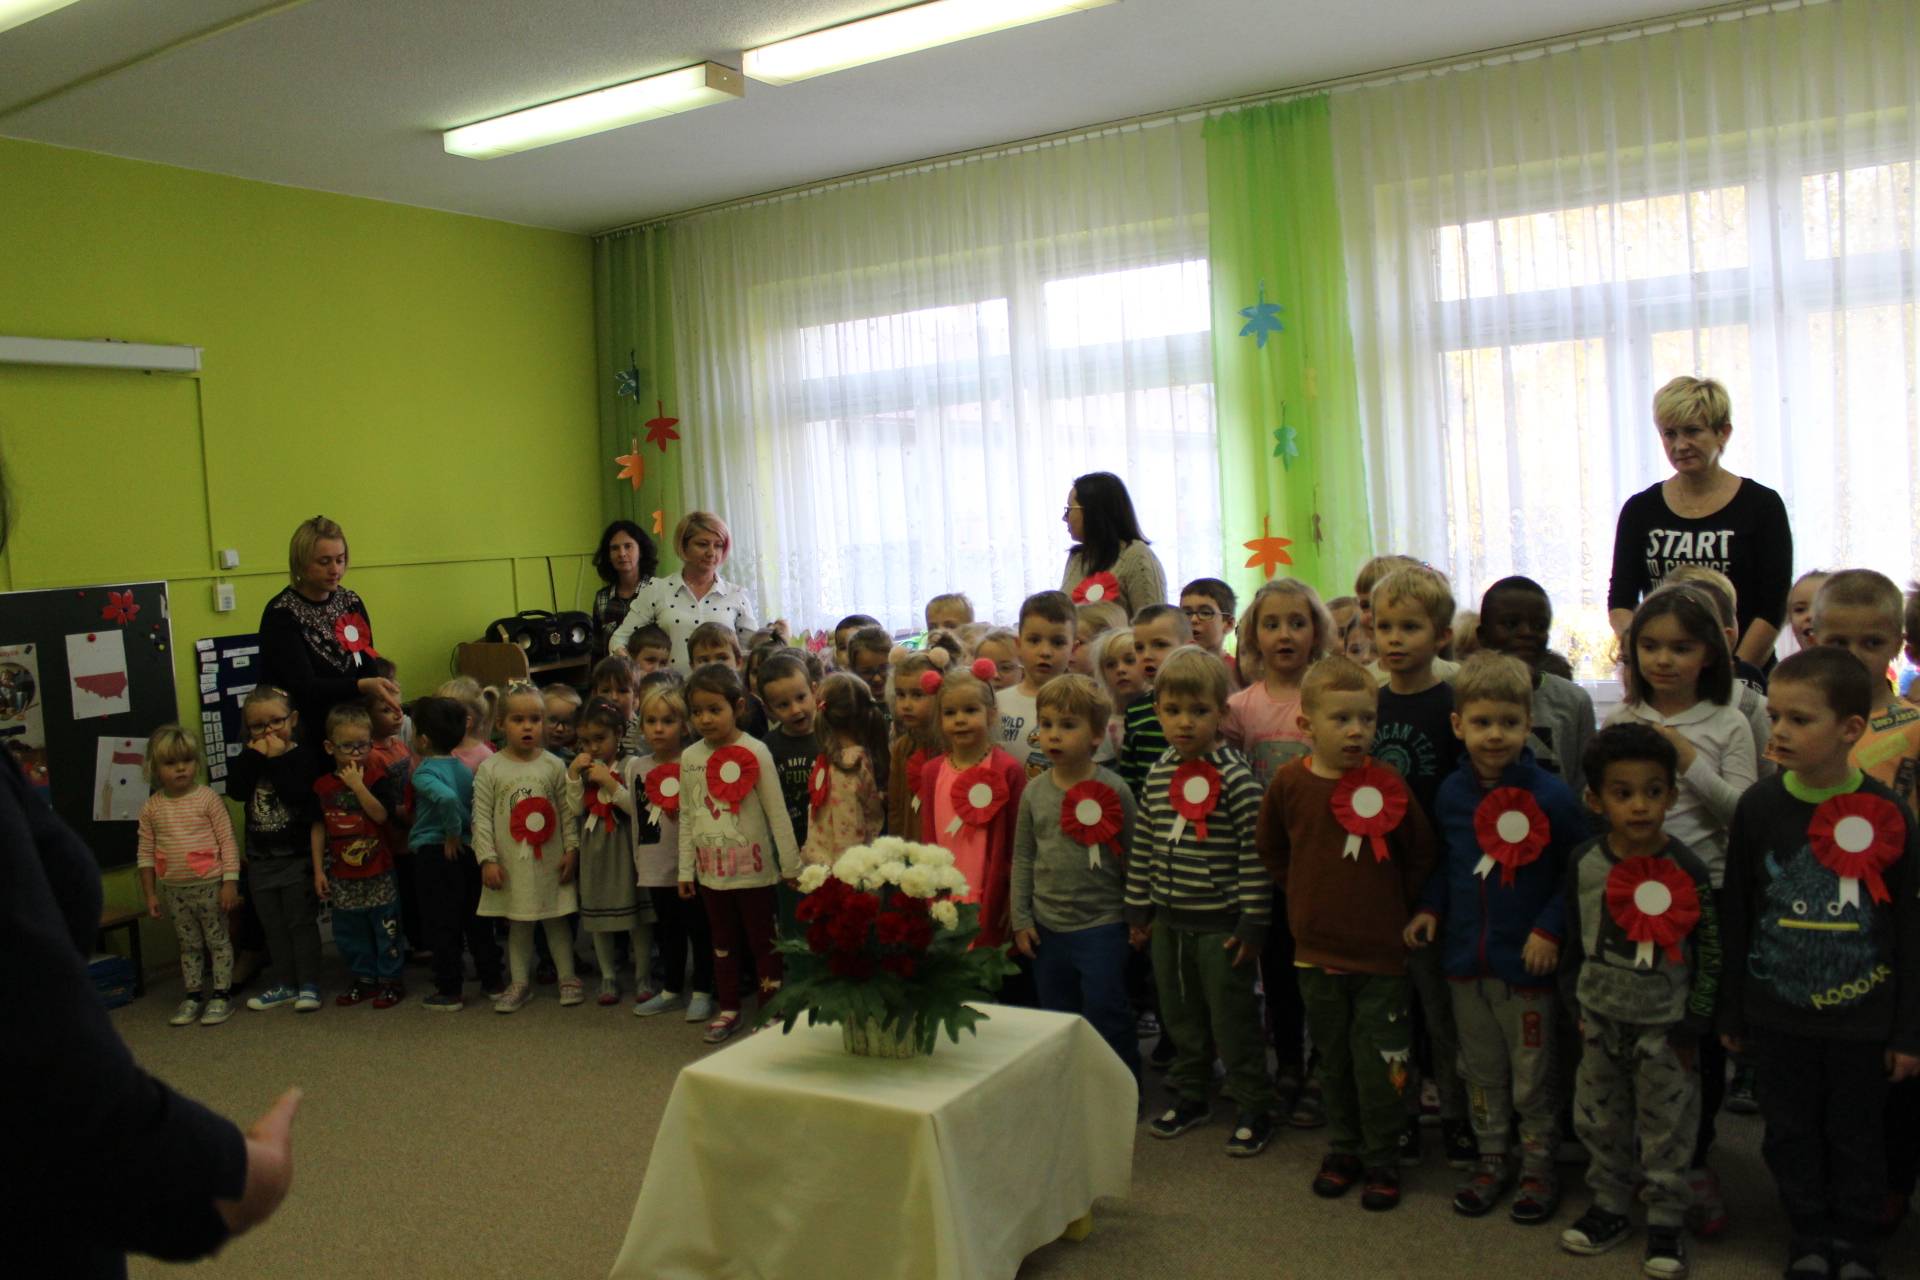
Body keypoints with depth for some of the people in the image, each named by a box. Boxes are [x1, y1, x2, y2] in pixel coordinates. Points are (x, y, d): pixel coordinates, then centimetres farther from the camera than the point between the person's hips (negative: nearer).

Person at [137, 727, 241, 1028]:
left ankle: (222, 995, 13)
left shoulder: (207, 797, -8)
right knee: (189, 945, 14)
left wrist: (230, 882, -12)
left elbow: (227, 842, -8)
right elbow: (145, 853, 8)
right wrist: (149, 893, 6)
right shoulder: (151, 808, 2)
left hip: (210, 885, -3)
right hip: (175, 890, 4)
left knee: (218, 941, 4)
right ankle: (193, 997, 23)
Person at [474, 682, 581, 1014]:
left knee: (556, 921, 9)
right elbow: (482, 818, -3)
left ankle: (568, 977, 21)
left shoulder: (553, 765, 1)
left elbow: (567, 811, 4)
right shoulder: (489, 768, -2)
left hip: (550, 861, 1)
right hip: (511, 864, 0)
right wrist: (487, 859, -8)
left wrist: (571, 849, -1)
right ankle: (520, 983, 21)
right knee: (518, 924, 8)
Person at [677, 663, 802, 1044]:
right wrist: (685, 870, 7)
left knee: (763, 941, 5)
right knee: (723, 941, 16)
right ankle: (729, 1010, 28)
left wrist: (791, 864, -8)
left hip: (753, 868, -4)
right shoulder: (690, 757, 2)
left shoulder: (754, 752, -11)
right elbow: (687, 817, 8)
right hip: (711, 869, 5)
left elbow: (777, 812, -9)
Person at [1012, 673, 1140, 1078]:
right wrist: (1021, 919, 5)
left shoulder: (1113, 791, -9)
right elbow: (1023, 858, 7)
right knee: (1056, 1017, 15)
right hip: (1047, 928, 4)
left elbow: (1132, 858, -4)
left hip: (1101, 926, -4)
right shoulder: (1034, 791, 2)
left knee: (1106, 1015, 1)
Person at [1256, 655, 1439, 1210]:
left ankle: (1381, 1159, 23)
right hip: (1316, 951, 2)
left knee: (1378, 1066, 5)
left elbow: (1422, 854, 2)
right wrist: (1307, 894, 8)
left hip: (1380, 953, -2)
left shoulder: (1386, 785, -12)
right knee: (1333, 1061, 16)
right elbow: (1272, 850, 12)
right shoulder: (1289, 782, -6)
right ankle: (1343, 1149, 33)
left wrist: (1396, 905, 2)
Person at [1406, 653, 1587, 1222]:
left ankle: (1538, 1166, 27)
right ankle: (1492, 1158, 32)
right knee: (1481, 1070, 16)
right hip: (1466, 957, 4)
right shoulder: (1451, 792, 1)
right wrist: (1430, 908, 3)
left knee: (1533, 1076, 9)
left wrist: (1550, 928, -14)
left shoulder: (1549, 795, -12)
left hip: (1526, 960, -4)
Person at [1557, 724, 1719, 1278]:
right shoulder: (1584, 862, -6)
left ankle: (1666, 1223, 24)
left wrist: (1693, 1023, -7)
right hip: (1602, 1020, 3)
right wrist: (1576, 1002, 7)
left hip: (1664, 1025, -3)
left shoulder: (1685, 869, -14)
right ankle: (1609, 1208, 33)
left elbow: (1712, 951, -7)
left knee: (1667, 1131, 8)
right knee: (1600, 1123, 15)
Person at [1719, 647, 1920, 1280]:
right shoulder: (1759, 807, -7)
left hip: (1862, 1016, -1)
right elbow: (1733, 918, 0)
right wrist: (1730, 1013, 3)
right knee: (1791, 1133, 13)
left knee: (1856, 1134, 14)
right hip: (1777, 1014, 1)